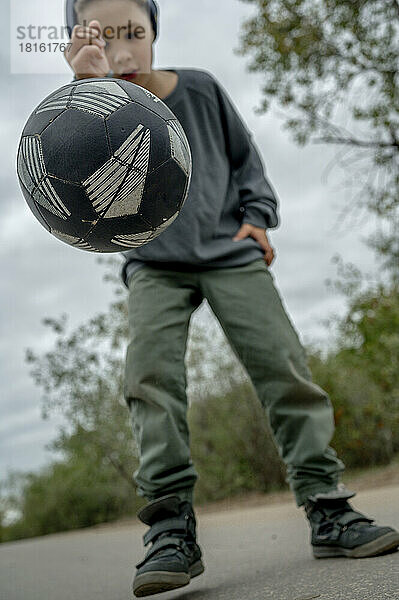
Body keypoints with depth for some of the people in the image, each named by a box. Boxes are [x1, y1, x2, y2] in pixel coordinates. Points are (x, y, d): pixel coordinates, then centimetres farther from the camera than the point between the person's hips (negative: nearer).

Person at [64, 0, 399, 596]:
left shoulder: (200, 89, 0)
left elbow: (244, 156, 14)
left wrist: (256, 215, 2)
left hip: (230, 252, 1)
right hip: (155, 264, -1)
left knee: (282, 361, -11)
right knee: (150, 373, -23)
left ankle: (327, 508, -4)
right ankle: (172, 527, -19)